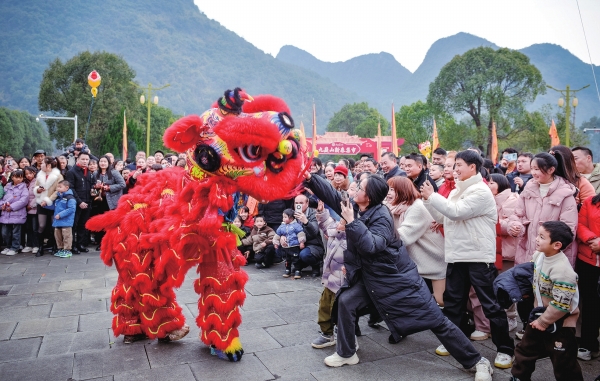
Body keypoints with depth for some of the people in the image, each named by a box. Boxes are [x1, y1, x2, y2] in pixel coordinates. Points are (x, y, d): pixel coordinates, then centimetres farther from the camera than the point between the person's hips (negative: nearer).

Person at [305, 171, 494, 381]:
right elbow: (330, 194, 3)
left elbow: (371, 246, -36)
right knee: (346, 301, -2)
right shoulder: (355, 208, -2)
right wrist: (309, 177, -5)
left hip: (399, 278, -7)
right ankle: (346, 353, 16)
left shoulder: (381, 216, -24)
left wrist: (351, 222, -36)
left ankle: (477, 361, 13)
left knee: (436, 321, -2)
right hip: (371, 277, 7)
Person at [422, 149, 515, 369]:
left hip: (478, 257, -8)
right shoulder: (456, 191, 14)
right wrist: (428, 200, 3)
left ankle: (505, 349, 13)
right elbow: (443, 217, 15)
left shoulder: (481, 191, -12)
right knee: (452, 301, 15)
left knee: (491, 304, 1)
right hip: (457, 255, 8)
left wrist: (431, 196, -13)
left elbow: (456, 212, -21)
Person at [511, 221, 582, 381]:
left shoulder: (562, 271, -31)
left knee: (564, 363, 7)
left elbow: (560, 306, -27)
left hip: (559, 322, -8)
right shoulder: (539, 255, -5)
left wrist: (544, 321, -16)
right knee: (525, 349, 19)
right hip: (540, 314, 8)